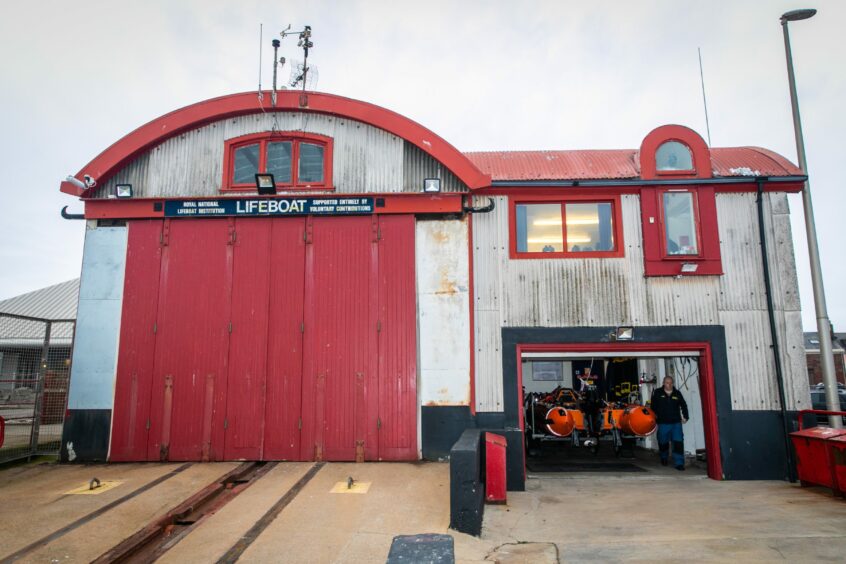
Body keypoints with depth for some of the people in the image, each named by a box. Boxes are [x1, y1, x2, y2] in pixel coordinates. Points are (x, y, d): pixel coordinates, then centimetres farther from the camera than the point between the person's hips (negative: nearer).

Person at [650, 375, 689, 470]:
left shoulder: (677, 393, 7)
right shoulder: (657, 393, 2)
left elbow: (683, 405, 15)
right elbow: (653, 405, 6)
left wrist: (685, 417, 8)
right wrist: (655, 415, -1)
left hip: (676, 423, 1)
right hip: (663, 423, 0)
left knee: (678, 443, -9)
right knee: (663, 442, 12)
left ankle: (679, 463, -3)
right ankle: (664, 458, 37)